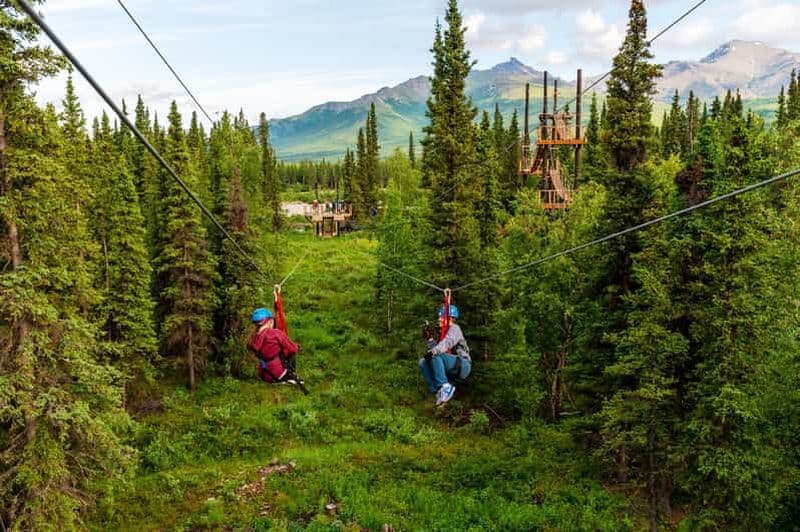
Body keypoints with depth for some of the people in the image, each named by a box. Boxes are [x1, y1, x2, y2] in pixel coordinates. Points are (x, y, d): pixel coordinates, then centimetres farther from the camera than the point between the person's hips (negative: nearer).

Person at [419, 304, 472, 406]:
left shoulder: (454, 328, -3)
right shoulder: (444, 332, 23)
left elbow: (448, 343, -24)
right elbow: (436, 349, 16)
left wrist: (433, 352, -39)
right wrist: (430, 338, 6)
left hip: (462, 365, -8)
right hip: (451, 370, 9)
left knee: (436, 356, -30)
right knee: (423, 362, -4)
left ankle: (445, 387, -30)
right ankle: (439, 390, -15)